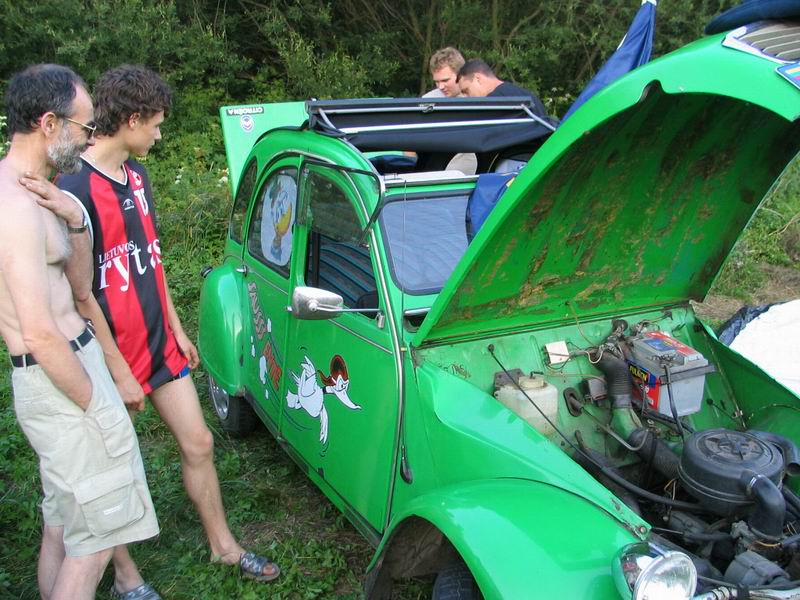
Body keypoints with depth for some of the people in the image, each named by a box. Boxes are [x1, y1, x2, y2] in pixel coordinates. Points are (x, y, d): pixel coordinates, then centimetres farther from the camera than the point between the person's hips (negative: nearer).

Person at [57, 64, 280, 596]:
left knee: (199, 443, 13)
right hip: (112, 356, -7)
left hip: (160, 342, 8)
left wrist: (177, 329, 15)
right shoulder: (75, 189, -20)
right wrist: (120, 371, -17)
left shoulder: (136, 174, 7)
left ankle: (224, 545, 32)